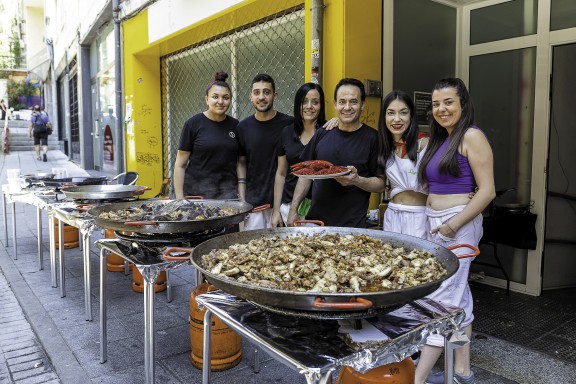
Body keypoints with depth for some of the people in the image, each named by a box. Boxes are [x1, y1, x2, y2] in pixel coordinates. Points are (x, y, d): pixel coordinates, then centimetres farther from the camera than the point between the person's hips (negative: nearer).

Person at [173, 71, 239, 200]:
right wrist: (179, 199, -6)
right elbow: (180, 165, -1)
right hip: (197, 193, -2)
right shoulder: (193, 124, -3)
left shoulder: (235, 126, 6)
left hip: (228, 194, 3)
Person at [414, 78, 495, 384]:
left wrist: (453, 226, -18)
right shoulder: (440, 139, 16)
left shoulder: (472, 136, -9)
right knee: (458, 299, 14)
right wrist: (434, 223, 4)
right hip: (435, 225, 9)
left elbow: (487, 191, -15)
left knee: (440, 300, -7)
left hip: (458, 225, -9)